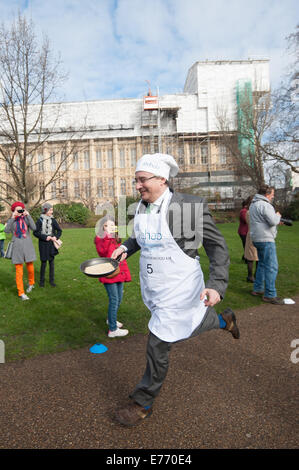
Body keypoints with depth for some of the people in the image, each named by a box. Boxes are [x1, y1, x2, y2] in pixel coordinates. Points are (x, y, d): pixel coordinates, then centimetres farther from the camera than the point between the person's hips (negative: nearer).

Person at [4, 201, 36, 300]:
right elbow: (6, 230, -14)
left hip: (28, 246, 1)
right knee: (19, 271, 1)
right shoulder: (12, 221, 4)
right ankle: (21, 293, 10)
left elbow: (34, 228, -15)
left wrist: (28, 215, -18)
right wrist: (13, 218, -18)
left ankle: (31, 283, 37)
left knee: (30, 268, 8)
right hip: (17, 247, 0)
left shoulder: (26, 219, 2)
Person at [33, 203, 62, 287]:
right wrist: (45, 237, -15)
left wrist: (56, 237, -9)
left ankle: (52, 280, 18)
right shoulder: (40, 220, -5)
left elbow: (59, 230, 9)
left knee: (51, 262, 8)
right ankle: (42, 281, 19)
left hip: (51, 244, 2)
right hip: (43, 244, -2)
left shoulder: (53, 220, 2)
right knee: (44, 262, 4)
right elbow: (35, 232, -6)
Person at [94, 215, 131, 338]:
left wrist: (125, 272, 23)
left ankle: (111, 319, 38)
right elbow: (102, 251, -30)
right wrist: (108, 237, -42)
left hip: (119, 272, 8)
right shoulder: (99, 238, -7)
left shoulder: (116, 239, 16)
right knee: (114, 300, -8)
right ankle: (112, 330, 1)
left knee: (119, 298, 17)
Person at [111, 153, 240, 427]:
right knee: (188, 325, 27)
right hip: (153, 288, 7)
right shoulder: (141, 208, -1)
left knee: (158, 345, 2)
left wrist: (217, 284, -26)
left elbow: (217, 246, -15)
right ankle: (223, 320, 57)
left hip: (178, 289, -7)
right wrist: (126, 247, -1)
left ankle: (143, 404, 26)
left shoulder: (191, 206, -21)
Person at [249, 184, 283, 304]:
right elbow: (273, 221, -23)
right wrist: (278, 216, -1)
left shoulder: (253, 204, 16)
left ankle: (258, 289, 26)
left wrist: (277, 221, 13)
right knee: (272, 267, -6)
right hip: (265, 239, -11)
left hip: (257, 238, 11)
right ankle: (270, 295, -3)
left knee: (262, 264, 19)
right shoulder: (264, 205, -17)